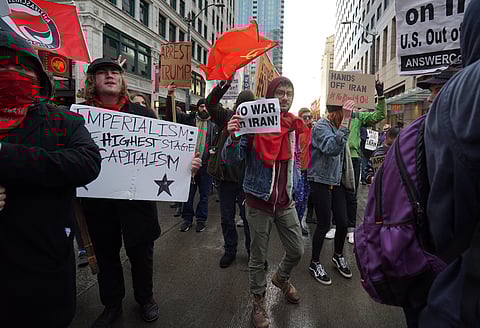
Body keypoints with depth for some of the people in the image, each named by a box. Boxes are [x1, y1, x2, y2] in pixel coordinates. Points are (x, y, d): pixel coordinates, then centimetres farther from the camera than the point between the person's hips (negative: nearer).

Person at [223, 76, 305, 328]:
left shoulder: (294, 125, 2)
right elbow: (232, 158, -15)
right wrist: (233, 136, -35)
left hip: (285, 202, 4)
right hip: (259, 202, -4)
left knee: (297, 251, 14)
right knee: (258, 257, 9)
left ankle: (281, 278, 47)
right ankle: (258, 301, 35)